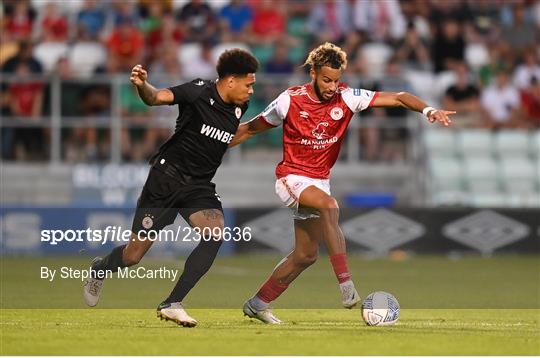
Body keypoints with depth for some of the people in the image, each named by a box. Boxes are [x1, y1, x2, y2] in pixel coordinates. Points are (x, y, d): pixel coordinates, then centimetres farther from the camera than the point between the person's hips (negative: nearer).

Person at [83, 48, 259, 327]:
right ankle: (99, 269, 38)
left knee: (215, 234, -24)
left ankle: (171, 304, -18)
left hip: (199, 186, 5)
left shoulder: (239, 107, 3)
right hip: (166, 177, -5)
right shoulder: (199, 93, -16)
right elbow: (156, 97, -29)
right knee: (134, 255, 0)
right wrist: (142, 86, -48)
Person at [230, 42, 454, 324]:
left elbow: (398, 98, -12)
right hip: (291, 178, -5)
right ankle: (346, 285, -41)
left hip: (319, 181, 5)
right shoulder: (291, 100, -12)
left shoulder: (347, 98, -8)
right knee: (329, 205, -35)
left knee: (306, 255, 8)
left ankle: (257, 304, 25)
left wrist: (427, 110, -29)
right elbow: (251, 128, 2)